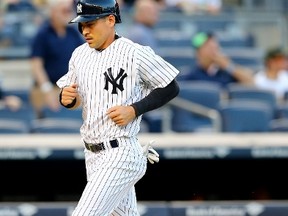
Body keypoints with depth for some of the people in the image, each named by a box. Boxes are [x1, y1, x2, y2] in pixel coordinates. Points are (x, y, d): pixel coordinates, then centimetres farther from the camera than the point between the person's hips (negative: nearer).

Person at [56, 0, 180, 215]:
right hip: (91, 155, 8)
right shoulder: (80, 54, 8)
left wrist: (134, 110, -16)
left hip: (120, 155, -8)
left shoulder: (135, 54, -12)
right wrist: (66, 98, -4)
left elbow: (171, 88, -6)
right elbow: (75, 100, 19)